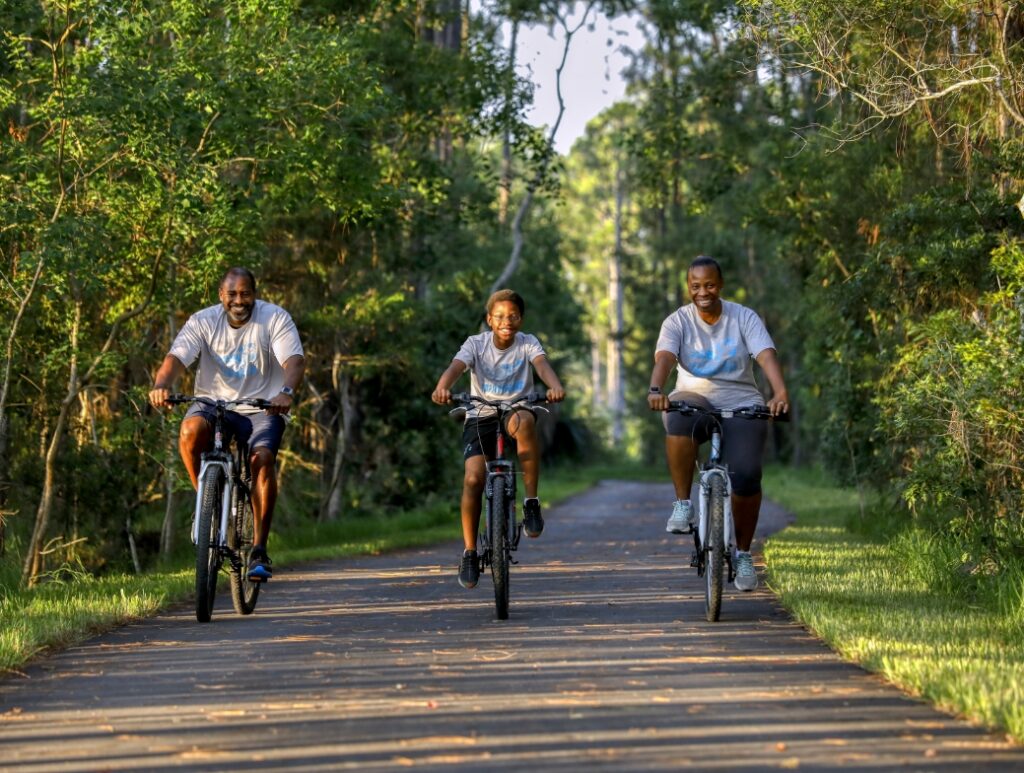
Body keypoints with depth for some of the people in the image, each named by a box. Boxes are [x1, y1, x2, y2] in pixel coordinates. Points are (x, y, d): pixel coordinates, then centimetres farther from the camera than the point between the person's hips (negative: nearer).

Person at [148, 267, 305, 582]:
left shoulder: (275, 318, -6)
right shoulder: (203, 321, -3)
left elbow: (294, 360, -19)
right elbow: (176, 358, -16)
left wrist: (286, 392, -41)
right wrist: (160, 386, -38)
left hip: (261, 410, -1)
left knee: (262, 458, -27)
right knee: (190, 430, -32)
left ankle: (259, 551, -19)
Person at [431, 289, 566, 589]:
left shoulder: (527, 343, -5)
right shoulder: (476, 344, -6)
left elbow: (542, 364, -26)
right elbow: (455, 367, -24)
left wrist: (555, 386, -49)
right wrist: (442, 388, -48)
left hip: (516, 410, 0)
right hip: (480, 418, 0)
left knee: (523, 421, -38)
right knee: (473, 478, -20)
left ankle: (531, 502, -26)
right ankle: (470, 552, -4)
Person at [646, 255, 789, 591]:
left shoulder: (744, 318, 0)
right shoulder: (678, 321, 0)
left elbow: (767, 356, -15)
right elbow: (664, 358, -17)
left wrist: (781, 392, -34)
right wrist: (656, 390, -40)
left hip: (741, 404, 0)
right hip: (694, 398, 0)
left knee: (746, 475, -20)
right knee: (679, 420, -38)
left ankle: (743, 553, 1)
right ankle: (683, 504, -23)